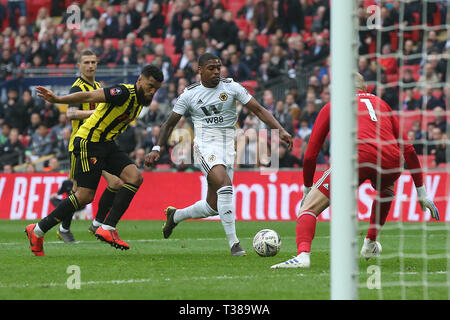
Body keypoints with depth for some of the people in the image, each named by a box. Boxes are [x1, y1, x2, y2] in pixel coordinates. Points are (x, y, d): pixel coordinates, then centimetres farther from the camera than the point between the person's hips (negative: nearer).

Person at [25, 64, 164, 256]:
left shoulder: (140, 100, 9)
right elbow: (89, 97, -26)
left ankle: (107, 228, -11)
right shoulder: (125, 93, -19)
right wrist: (57, 100, -33)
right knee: (85, 196, -10)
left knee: (135, 177, -10)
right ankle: (37, 231, 2)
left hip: (106, 144, 9)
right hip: (88, 142, -9)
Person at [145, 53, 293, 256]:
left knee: (213, 207, 3)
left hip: (227, 148, 3)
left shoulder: (231, 87, 3)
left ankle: (175, 215, 34)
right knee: (225, 184, -29)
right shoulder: (189, 94, 2)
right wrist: (157, 149, -1)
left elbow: (258, 110, 2)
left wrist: (280, 130, -10)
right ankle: (233, 243, -29)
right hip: (205, 146, -3)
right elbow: (170, 124, 10)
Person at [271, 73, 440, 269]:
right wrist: (421, 192, 35)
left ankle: (303, 254, -24)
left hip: (356, 157, -3)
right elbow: (407, 149, 31)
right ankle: (370, 245, 41)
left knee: (308, 209, 2)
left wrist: (307, 189, 37)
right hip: (391, 162, 4)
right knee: (385, 191, 40)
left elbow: (310, 155, 23)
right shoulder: (381, 104, 33)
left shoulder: (331, 107, 26)